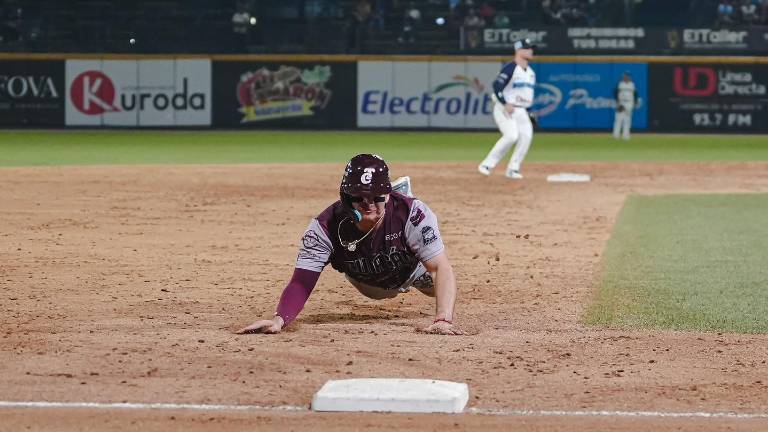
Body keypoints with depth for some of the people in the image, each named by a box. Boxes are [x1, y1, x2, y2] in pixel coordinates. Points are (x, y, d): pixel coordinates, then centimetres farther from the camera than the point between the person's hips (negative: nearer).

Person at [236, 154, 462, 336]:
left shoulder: (413, 214, -44)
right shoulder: (325, 227, -41)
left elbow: (442, 269, -44)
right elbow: (301, 282, -44)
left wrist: (443, 319, -60)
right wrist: (280, 319, -65)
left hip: (411, 270, -1)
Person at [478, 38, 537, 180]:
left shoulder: (530, 71, 15)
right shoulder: (510, 68, -11)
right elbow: (496, 86, -18)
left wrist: (529, 113, 20)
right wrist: (506, 104, -26)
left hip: (521, 111, 7)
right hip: (504, 109, -7)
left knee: (526, 135, -12)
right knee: (511, 135, -23)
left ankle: (513, 169, -6)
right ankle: (487, 164, -13)